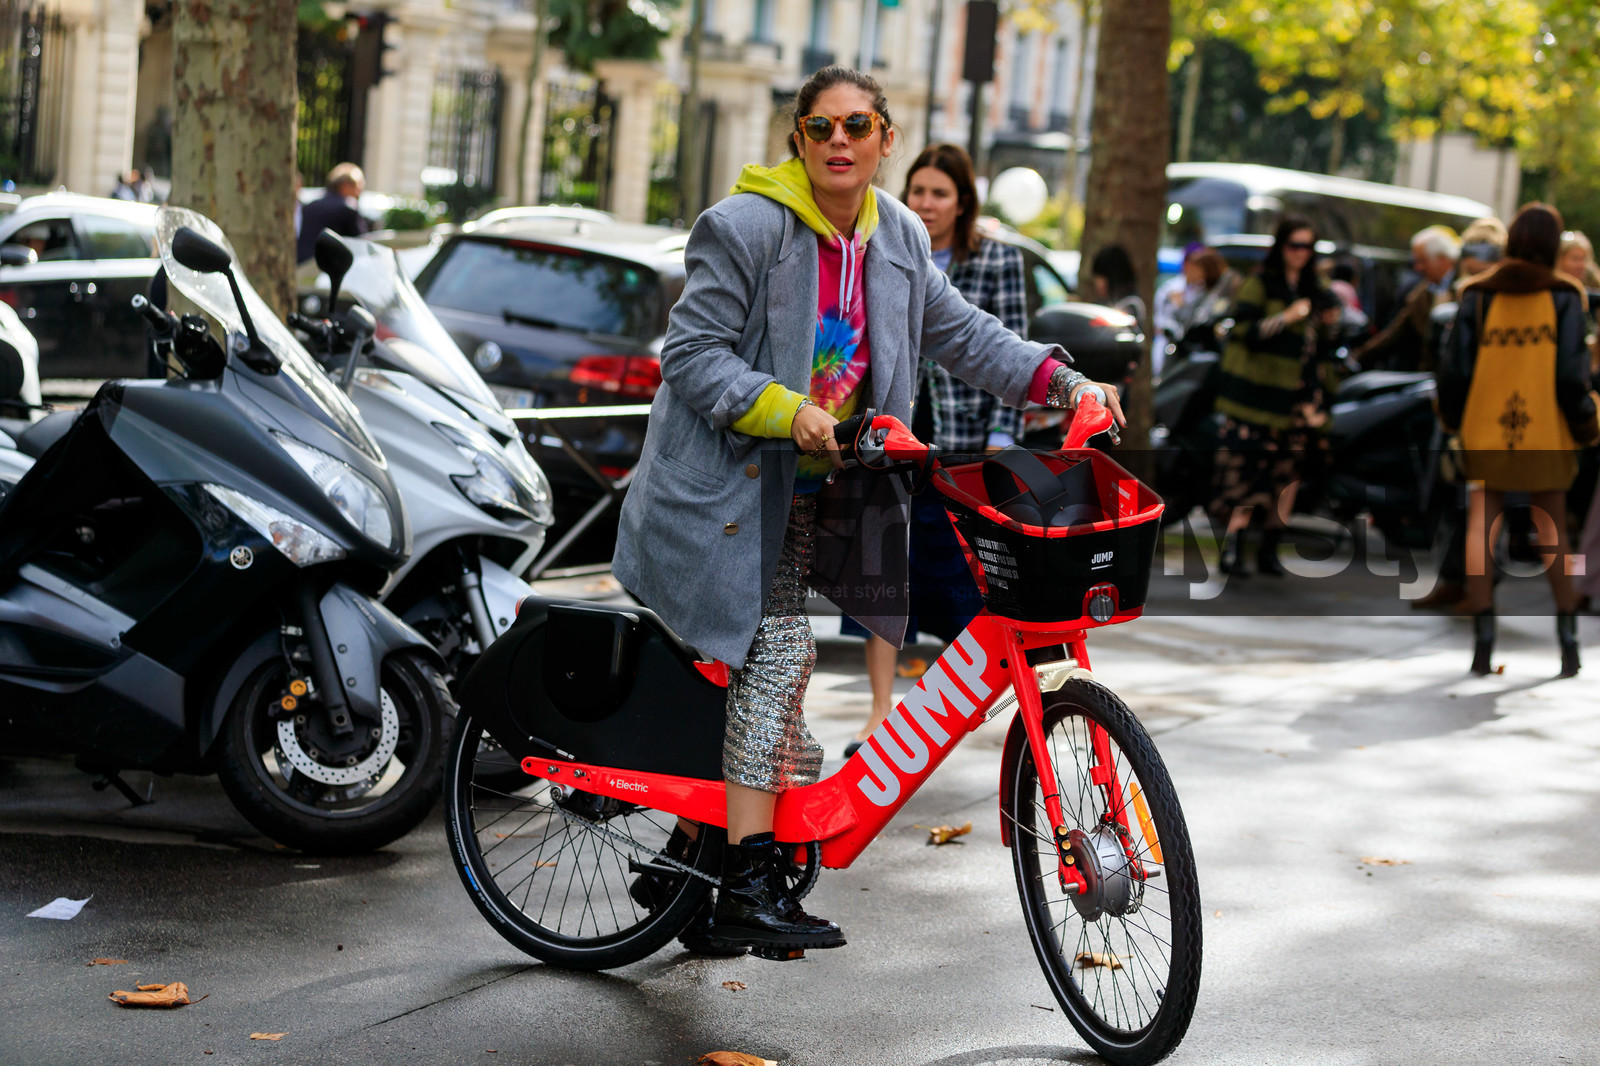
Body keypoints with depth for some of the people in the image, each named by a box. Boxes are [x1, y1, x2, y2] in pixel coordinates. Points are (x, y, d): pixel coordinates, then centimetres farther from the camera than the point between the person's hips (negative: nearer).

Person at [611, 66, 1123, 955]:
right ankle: (749, 887, -15)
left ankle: (696, 842, 24)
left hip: (815, 486, 7)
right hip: (731, 481, -7)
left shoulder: (897, 237, 6)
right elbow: (692, 355, -15)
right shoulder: (747, 228, -15)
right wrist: (783, 410, -27)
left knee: (756, 668, 11)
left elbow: (961, 332, 10)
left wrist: (1061, 381, -3)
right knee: (779, 653, -16)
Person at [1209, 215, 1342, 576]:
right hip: (1256, 389, -6)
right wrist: (1287, 317, -20)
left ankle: (1269, 549, 8)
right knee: (1247, 469, -10)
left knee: (1288, 472, 1)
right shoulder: (1261, 283, -2)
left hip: (1294, 393, 6)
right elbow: (1244, 329, -13)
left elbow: (1317, 346, 21)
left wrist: (1328, 323, 1)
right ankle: (1232, 548, -10)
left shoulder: (1313, 289, 16)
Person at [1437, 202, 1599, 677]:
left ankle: (1482, 638, -4)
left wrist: (1452, 418, 14)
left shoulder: (1478, 295, 0)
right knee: (1553, 527, 11)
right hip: (1546, 432, 0)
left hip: (1487, 431, 0)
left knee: (1482, 524, 3)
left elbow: (1456, 367, -1)